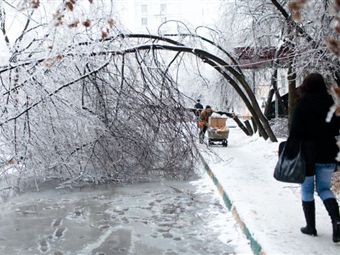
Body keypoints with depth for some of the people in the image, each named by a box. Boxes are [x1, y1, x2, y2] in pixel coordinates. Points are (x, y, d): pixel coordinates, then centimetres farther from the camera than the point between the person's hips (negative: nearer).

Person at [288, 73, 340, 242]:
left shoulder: (302, 105, -10)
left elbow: (295, 132, -12)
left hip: (307, 153, -3)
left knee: (307, 190, 10)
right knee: (324, 189, 14)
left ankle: (311, 226, 15)